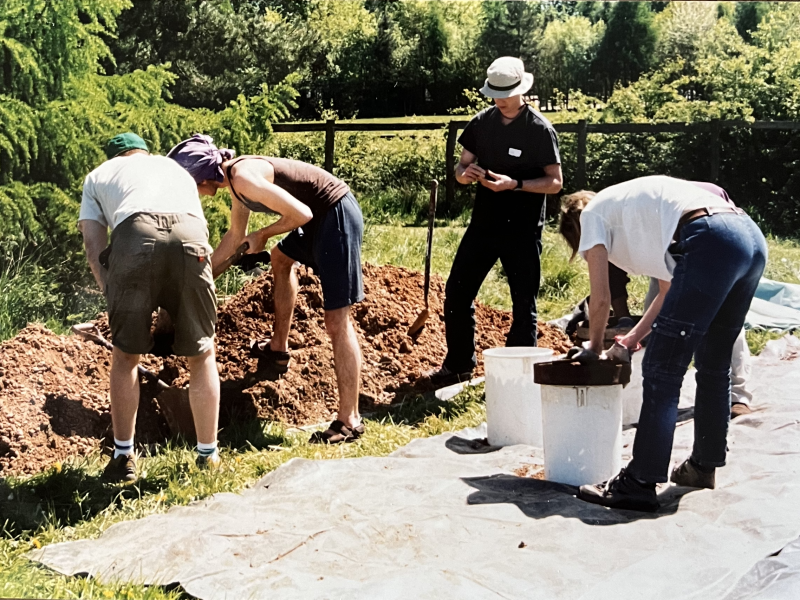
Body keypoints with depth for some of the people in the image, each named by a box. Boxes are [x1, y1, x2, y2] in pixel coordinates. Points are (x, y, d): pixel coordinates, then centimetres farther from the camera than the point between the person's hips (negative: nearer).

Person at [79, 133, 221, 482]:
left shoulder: (98, 175, 34)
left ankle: (124, 458, 21)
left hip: (134, 235, -1)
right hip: (191, 237, 1)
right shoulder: (177, 168, 42)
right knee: (201, 355, 16)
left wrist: (113, 295, 20)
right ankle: (208, 456, 24)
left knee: (125, 354, 17)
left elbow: (93, 243, 19)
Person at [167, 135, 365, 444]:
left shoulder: (244, 177, -20)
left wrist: (263, 235, -8)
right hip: (321, 215, 11)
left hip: (337, 216, -10)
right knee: (281, 258, 34)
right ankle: (279, 348, 44)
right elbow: (235, 236, 26)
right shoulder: (235, 180, 11)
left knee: (336, 319, -11)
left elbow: (301, 214, -24)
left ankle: (349, 421, -8)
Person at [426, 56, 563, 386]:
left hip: (523, 229, -5)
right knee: (457, 291, 5)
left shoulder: (540, 129, -9)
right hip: (484, 222, 5)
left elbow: (555, 182, -9)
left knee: (523, 301, 3)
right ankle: (459, 365, 20)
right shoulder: (481, 122, 5)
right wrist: (465, 173, -14)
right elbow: (461, 167, 10)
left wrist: (515, 184, -23)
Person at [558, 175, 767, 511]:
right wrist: (629, 342, 36)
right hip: (753, 237, 9)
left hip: (712, 243, -9)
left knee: (661, 371, -4)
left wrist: (594, 348, 26)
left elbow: (600, 299, 10)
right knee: (714, 366, 21)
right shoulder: (639, 209, 36)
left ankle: (640, 484, -2)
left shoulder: (592, 213, 15)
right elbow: (670, 293, 34)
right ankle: (703, 466, 34)